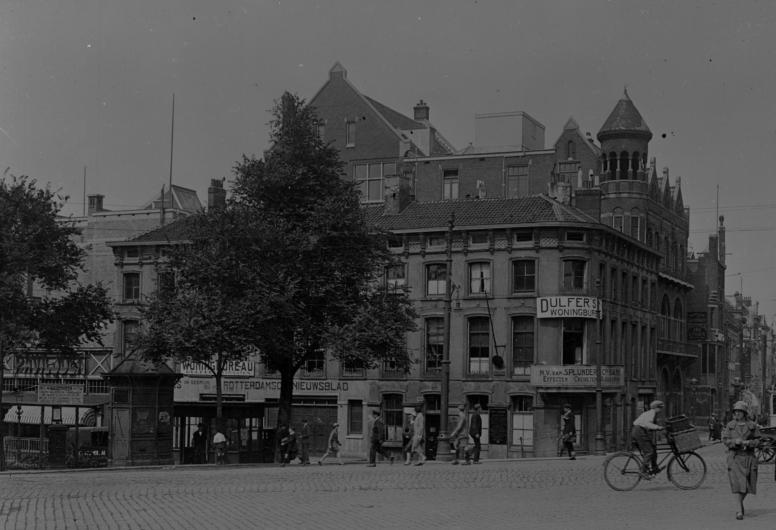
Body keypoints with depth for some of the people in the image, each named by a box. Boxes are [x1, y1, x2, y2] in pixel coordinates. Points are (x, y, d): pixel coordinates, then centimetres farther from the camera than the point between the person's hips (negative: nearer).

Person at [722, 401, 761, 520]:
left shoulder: (752, 425, 3)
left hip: (749, 456, 1)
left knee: (748, 483, 6)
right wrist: (735, 441, -18)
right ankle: (739, 511, -12)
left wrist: (749, 442, -16)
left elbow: (757, 440, 4)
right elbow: (725, 440, 1)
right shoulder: (730, 425, 3)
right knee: (737, 483, -11)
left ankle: (740, 502, 37)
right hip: (735, 457, -1)